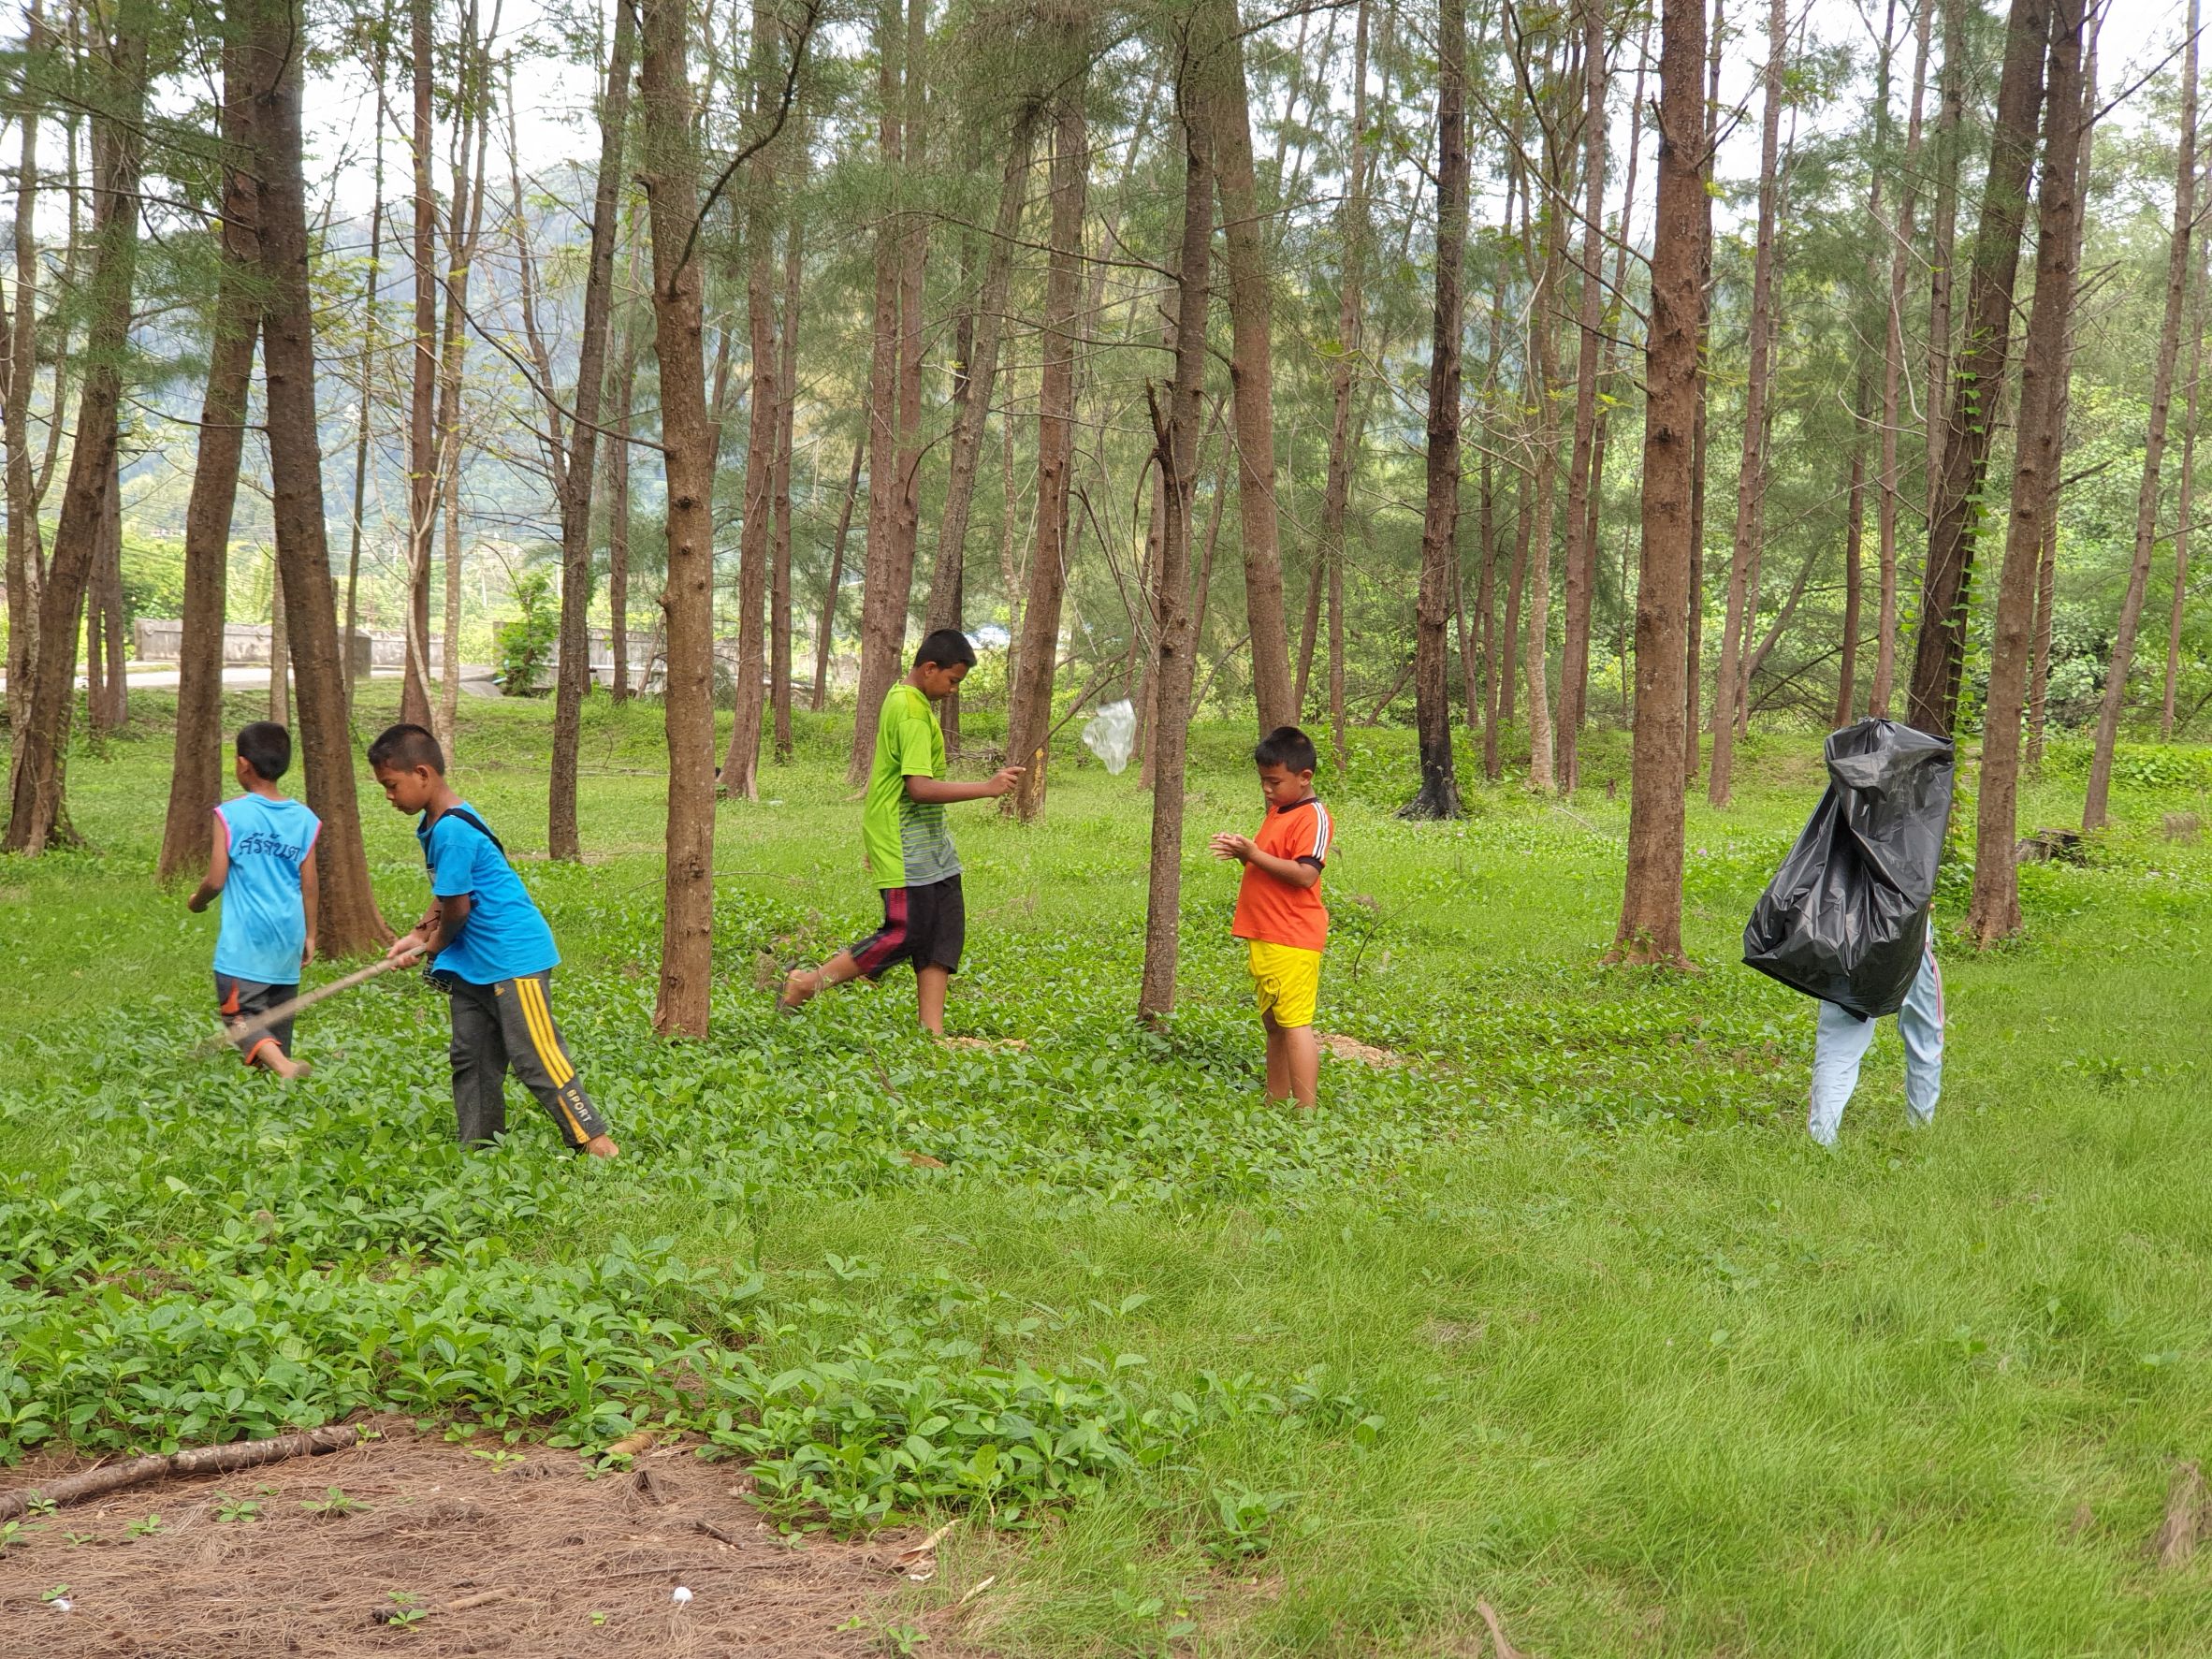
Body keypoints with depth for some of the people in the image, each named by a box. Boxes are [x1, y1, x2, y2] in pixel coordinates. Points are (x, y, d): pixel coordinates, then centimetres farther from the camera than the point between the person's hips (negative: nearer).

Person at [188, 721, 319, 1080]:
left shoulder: (231, 815, -9)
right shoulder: (304, 819, 3)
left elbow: (216, 880, -8)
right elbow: (309, 886, 7)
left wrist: (196, 901, 14)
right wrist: (310, 935, 17)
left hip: (245, 940, -5)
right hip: (288, 937, 5)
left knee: (241, 1014, -7)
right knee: (277, 1015, 15)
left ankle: (283, 1067, -31)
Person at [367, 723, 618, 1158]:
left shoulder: (452, 830, -22)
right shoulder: (434, 824, 11)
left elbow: (458, 907, -18)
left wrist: (437, 943, 2)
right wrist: (418, 935, 7)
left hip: (513, 959, -10)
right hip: (473, 965, 10)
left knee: (537, 1058, -9)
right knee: (471, 1061, 11)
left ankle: (598, 1145, -4)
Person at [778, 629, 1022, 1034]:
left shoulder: (902, 697, 14)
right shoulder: (913, 714, -18)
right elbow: (920, 787, -26)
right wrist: (987, 788, -24)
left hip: (929, 842, 10)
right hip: (906, 848, -10)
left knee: (944, 930, 4)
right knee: (907, 932, -9)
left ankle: (932, 1032, 2)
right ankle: (806, 984, 1)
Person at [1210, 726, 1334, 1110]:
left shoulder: (1313, 818, -13)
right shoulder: (1278, 812, 18)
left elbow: (1304, 875, -24)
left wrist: (1253, 853, -23)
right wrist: (1241, 851, 6)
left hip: (1292, 941, -10)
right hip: (1263, 936, 10)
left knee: (1294, 1022, -12)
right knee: (1274, 1024, 15)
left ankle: (1306, 1112, -12)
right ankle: (1276, 1104, 23)